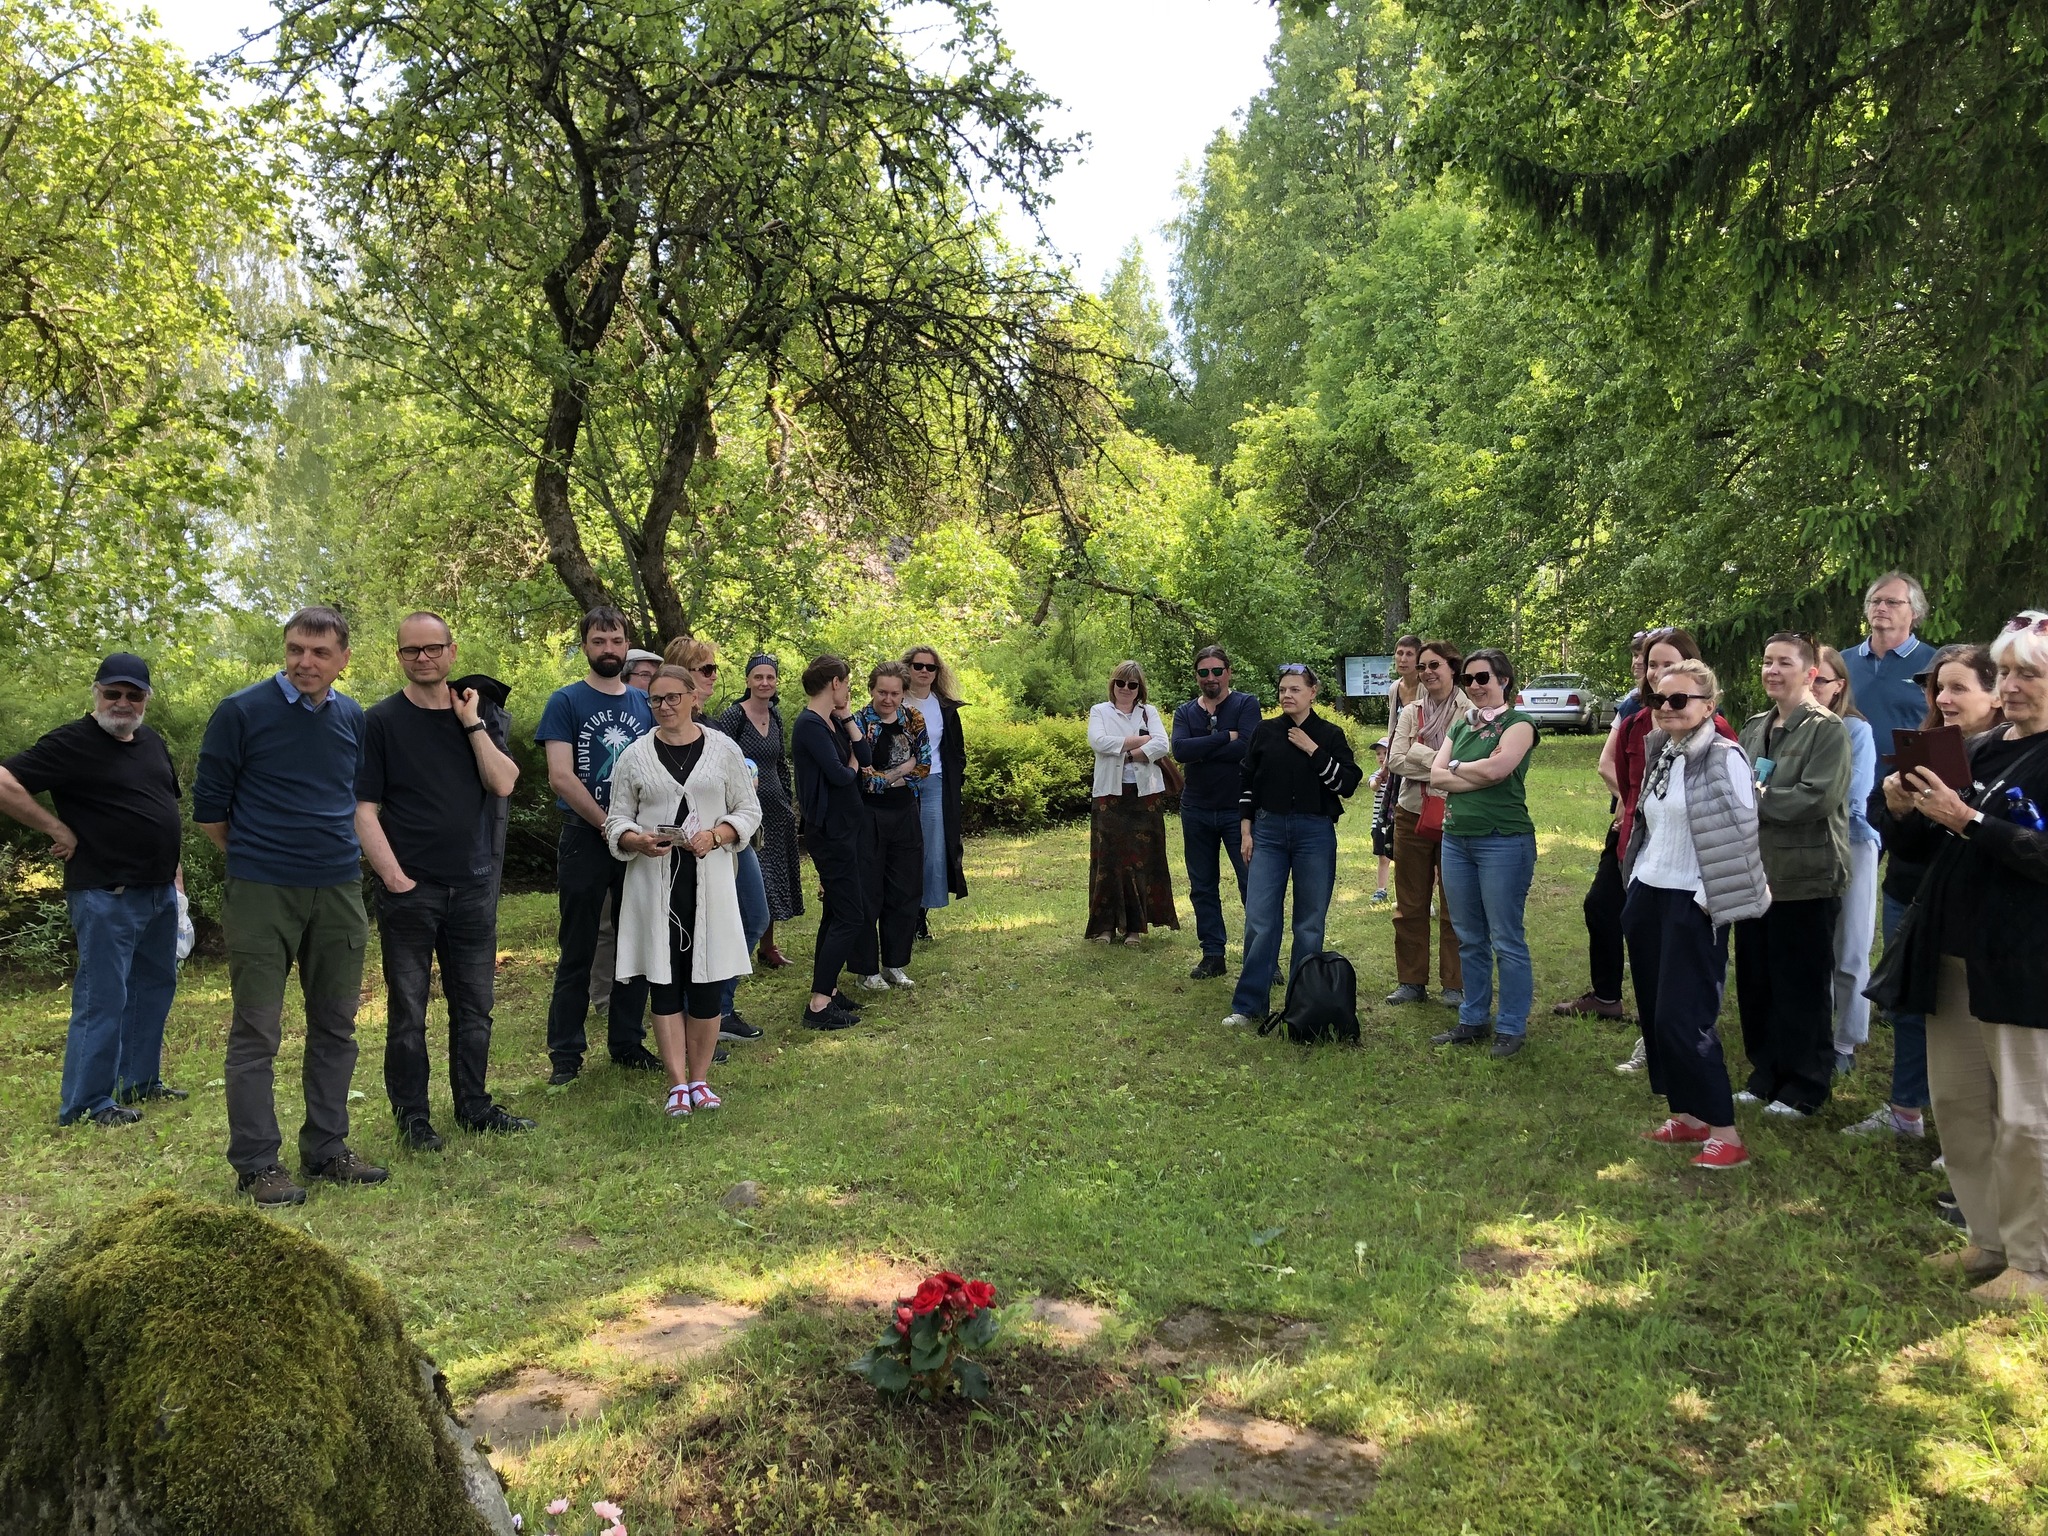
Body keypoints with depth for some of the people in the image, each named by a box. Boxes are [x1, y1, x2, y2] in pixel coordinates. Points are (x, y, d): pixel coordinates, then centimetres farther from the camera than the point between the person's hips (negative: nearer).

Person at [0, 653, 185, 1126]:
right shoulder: (71, 743, -10)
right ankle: (85, 1105, 6)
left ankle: (139, 1082, 28)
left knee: (154, 987, 16)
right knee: (102, 999, -3)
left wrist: (175, 870, 17)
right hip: (106, 895, -8)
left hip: (160, 892, 8)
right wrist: (57, 829, -14)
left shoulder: (151, 741, 13)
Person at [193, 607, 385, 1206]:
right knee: (256, 1033, 1)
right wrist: (251, 859, 8)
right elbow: (209, 804, -1)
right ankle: (257, 1164, 10)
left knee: (335, 1027, 10)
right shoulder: (242, 711, -7)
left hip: (338, 892, 5)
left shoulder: (354, 719, 7)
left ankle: (327, 1148, 22)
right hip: (260, 893, -4)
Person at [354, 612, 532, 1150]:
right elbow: (364, 809, -6)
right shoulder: (381, 721, -2)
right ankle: (412, 1116, 16)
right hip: (410, 889, -3)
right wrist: (394, 877, -13)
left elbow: (503, 783, -6)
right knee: (407, 1010, 4)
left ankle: (474, 1106, 25)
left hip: (473, 885, 4)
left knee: (474, 1005, 12)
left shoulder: (484, 716, 8)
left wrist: (472, 722, -9)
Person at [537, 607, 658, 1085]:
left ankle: (627, 1043, 21)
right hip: (584, 841, -4)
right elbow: (560, 777, -11)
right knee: (577, 952, 2)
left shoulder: (646, 705, 10)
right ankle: (565, 1054, 12)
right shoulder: (565, 702, -2)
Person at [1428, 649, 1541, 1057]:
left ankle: (1512, 1027, 8)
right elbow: (1436, 777, 3)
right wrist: (1478, 775, -11)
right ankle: (1473, 1020, 24)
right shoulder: (1460, 725, 15)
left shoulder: (1517, 724, -4)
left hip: (1503, 841, -7)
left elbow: (1495, 768, -20)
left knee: (1506, 940, -1)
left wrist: (1457, 768, -3)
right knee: (1468, 939, 13)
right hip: (1456, 838, 7)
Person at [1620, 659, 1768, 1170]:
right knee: (1653, 1012, 10)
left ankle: (1725, 1135, 2)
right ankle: (1687, 1117, 22)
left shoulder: (1724, 758, -13)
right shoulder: (1660, 752, 10)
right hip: (1647, 897, 8)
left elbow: (1740, 834, -16)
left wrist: (1712, 899, -16)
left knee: (1682, 1019, -8)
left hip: (1693, 905, -8)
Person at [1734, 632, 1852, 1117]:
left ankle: (1806, 1086, 15)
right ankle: (1766, 1074, 25)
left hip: (1806, 877, -7)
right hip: (1756, 872, 7)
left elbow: (1817, 799, -19)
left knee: (1802, 987, 3)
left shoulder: (1828, 730, -8)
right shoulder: (1754, 728, 13)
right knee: (1755, 982, 12)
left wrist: (1755, 798, -12)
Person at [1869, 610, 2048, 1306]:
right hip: (1951, 954, 7)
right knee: (1956, 1103, 12)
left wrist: (1967, 821, -23)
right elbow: (1922, 849, 14)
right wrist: (1902, 810, -4)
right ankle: (1987, 1241, 27)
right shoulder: (1979, 749, 12)